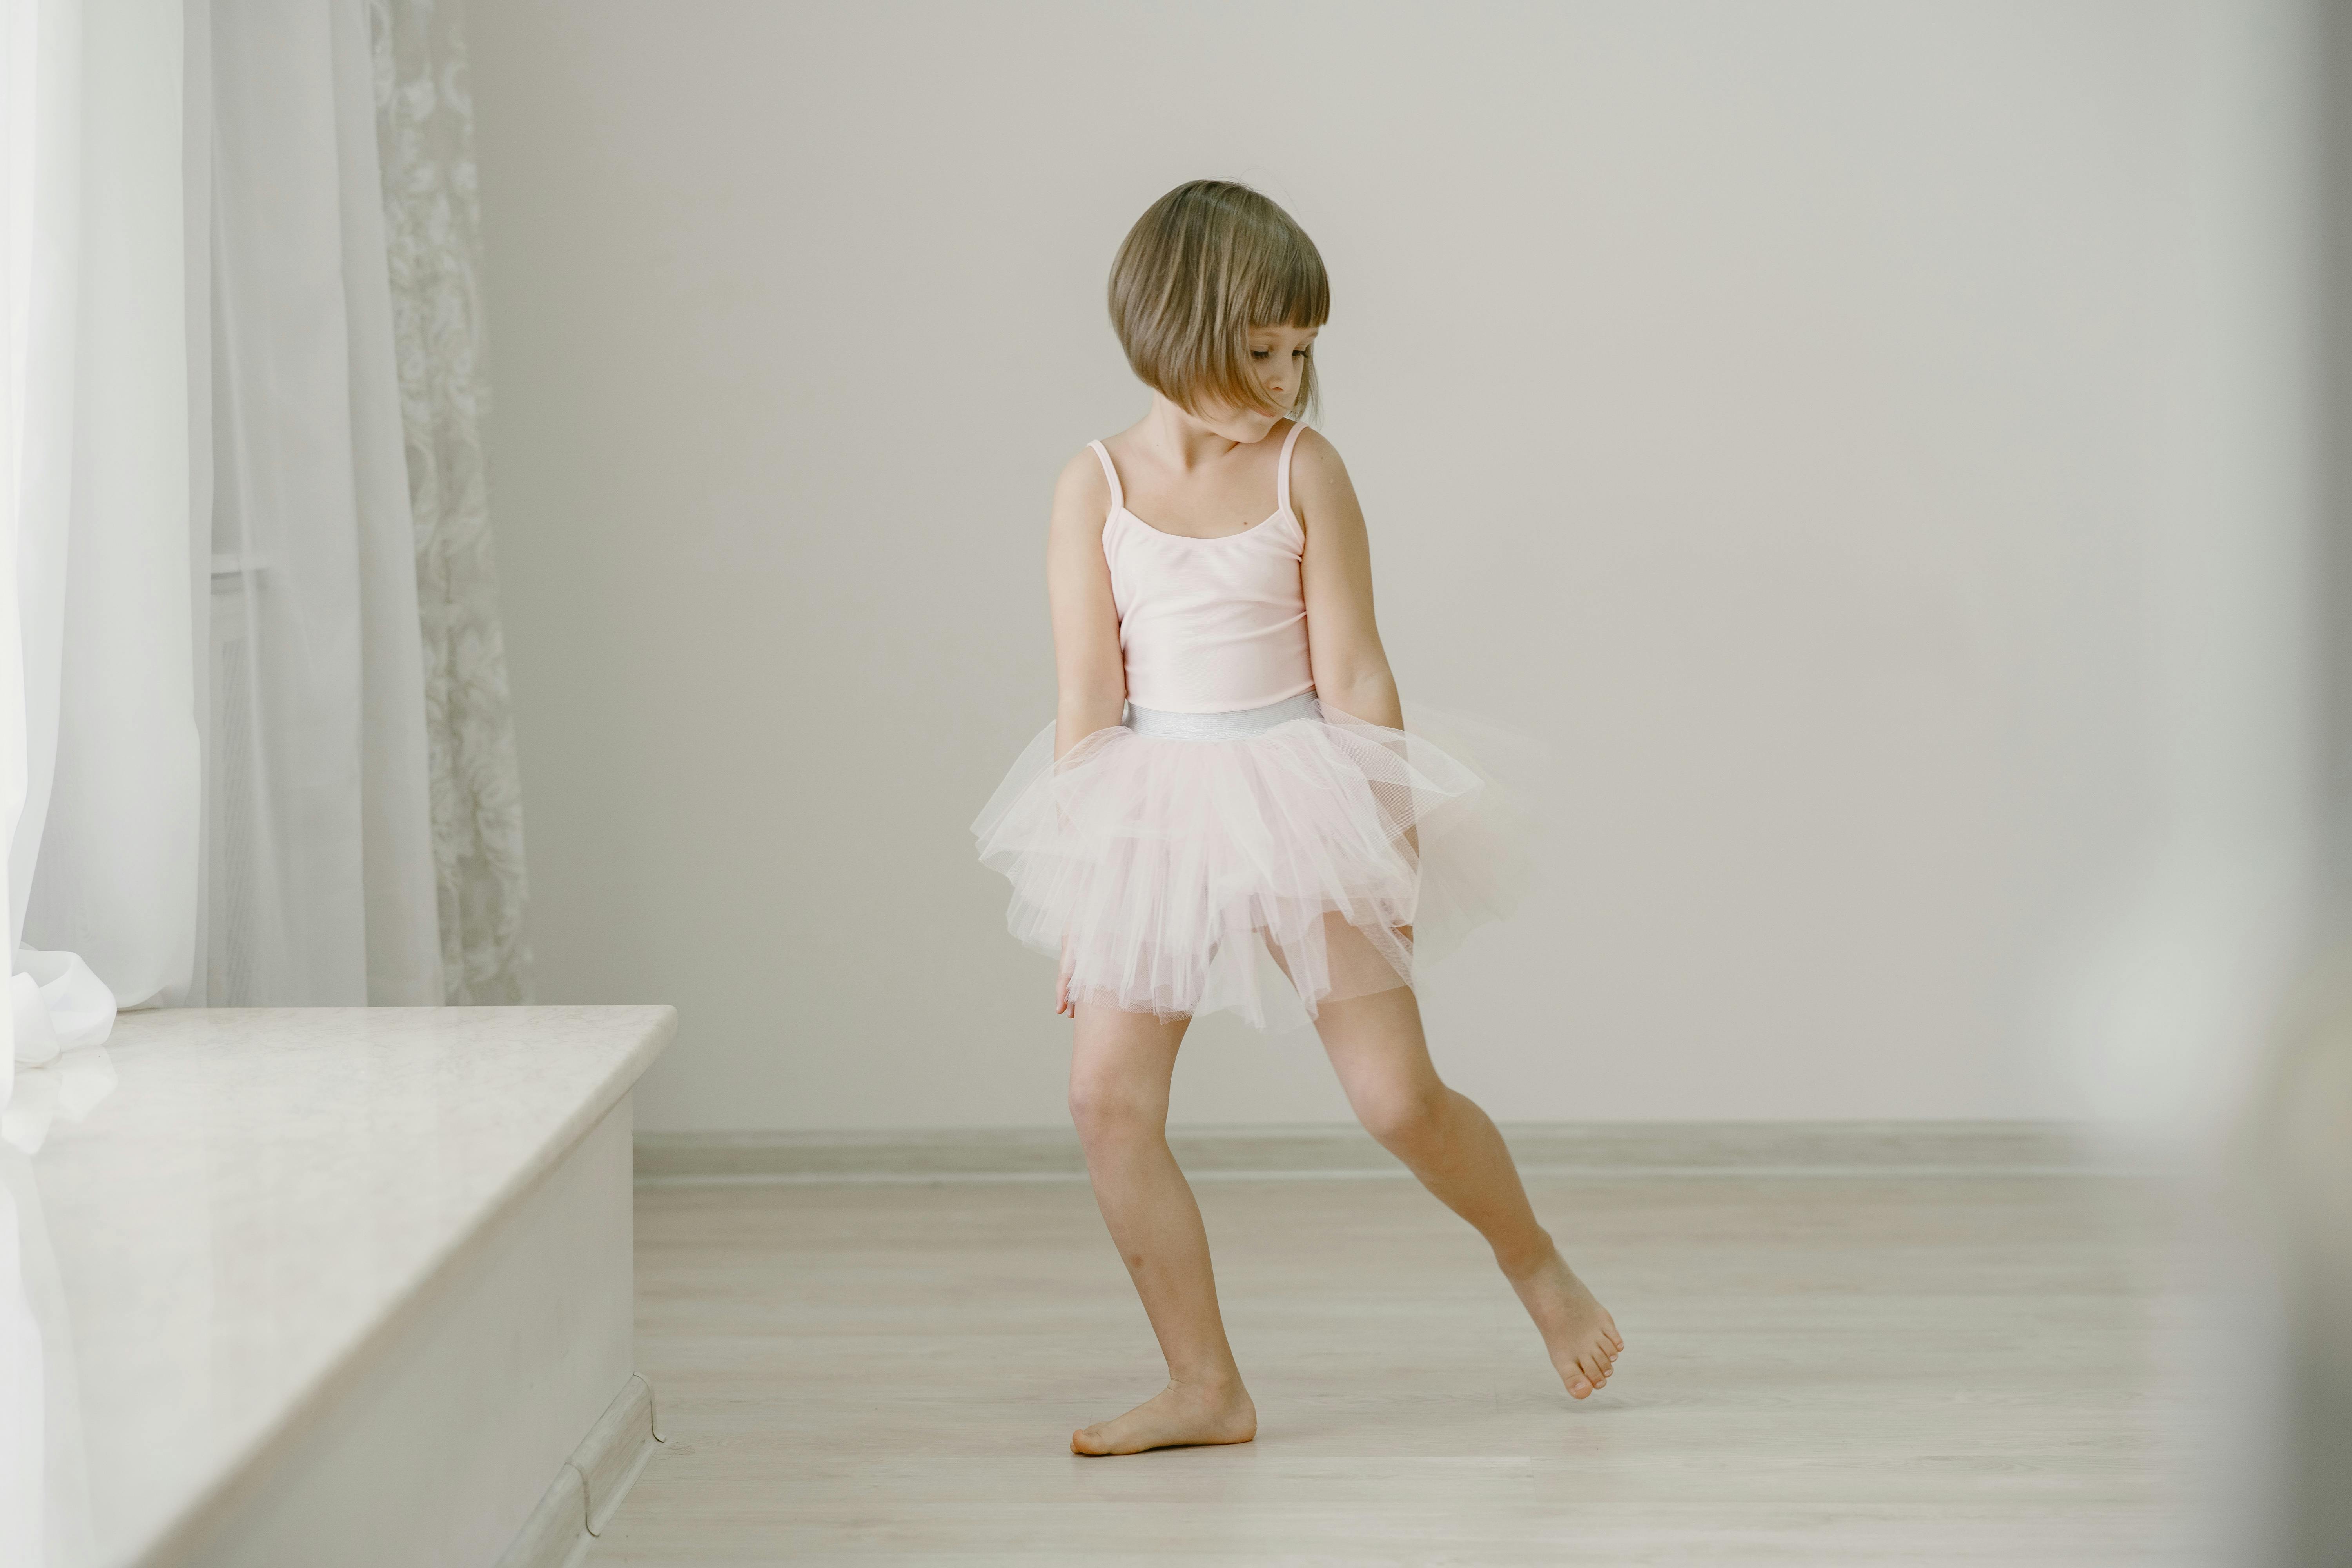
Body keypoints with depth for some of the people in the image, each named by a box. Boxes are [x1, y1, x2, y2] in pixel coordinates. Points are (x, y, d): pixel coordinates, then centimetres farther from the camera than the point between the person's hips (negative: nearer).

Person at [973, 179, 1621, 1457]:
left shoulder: (1303, 471, -4)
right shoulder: (1095, 488, -2)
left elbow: (1353, 677, -2)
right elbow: (1089, 703, -1)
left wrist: (1392, 840, -2)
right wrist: (1079, 889, -1)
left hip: (1297, 801, -1)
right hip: (1151, 816, 2)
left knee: (1399, 1096, -4)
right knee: (1109, 1096, -6)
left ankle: (1534, 1261, 26)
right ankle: (1207, 1388, 6)